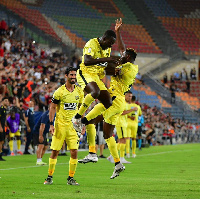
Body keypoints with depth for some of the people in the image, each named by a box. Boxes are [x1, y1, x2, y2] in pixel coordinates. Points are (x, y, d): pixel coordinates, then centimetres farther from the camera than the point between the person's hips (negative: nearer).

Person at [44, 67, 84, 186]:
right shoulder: (59, 91, -4)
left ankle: (71, 178, 5)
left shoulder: (79, 91, 7)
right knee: (55, 151, 0)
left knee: (74, 152, -4)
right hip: (60, 125, -3)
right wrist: (51, 124, -8)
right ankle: (50, 177, 11)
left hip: (73, 126, 3)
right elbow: (52, 108, -1)